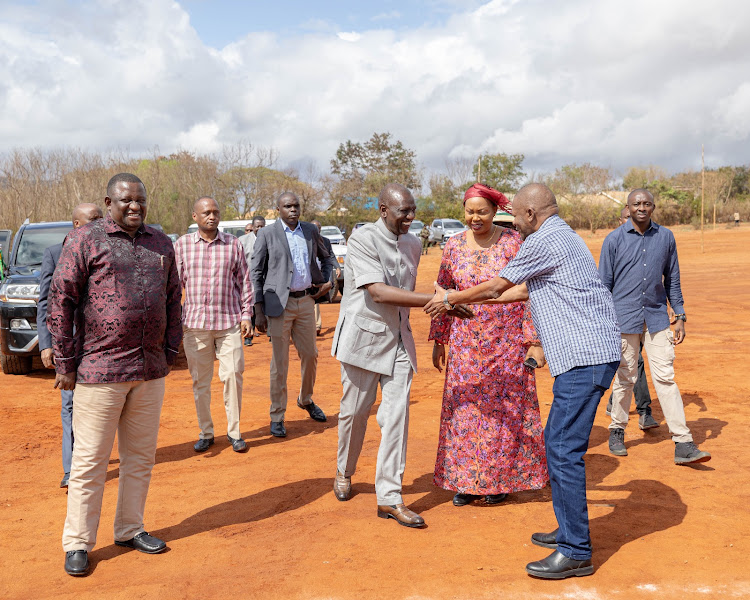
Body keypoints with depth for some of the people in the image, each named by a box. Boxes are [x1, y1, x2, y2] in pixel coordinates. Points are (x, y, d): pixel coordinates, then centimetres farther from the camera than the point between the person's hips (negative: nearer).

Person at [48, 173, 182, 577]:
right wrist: (65, 363, -7)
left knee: (140, 456, 13)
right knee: (90, 460, 2)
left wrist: (170, 351, 11)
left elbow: (173, 301, 16)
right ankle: (77, 544, 16)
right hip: (99, 370, -5)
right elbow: (60, 301, -6)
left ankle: (130, 529, 29)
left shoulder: (161, 244, 11)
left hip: (150, 372, 5)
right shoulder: (84, 240, -4)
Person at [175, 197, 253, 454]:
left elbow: (244, 281, 9)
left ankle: (234, 431, 10)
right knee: (200, 380, 6)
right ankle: (205, 433, 18)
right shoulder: (182, 245, 5)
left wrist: (246, 314, 3)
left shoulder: (233, 244, 6)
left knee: (233, 375, -3)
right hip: (194, 323, 0)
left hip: (229, 321, 0)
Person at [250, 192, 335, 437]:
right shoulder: (267, 234, -4)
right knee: (280, 361, 0)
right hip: (279, 303, -4)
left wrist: (327, 281, 7)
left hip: (306, 301, 4)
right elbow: (255, 273, -3)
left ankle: (306, 399, 37)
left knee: (310, 355, 12)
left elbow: (326, 258, 25)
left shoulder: (310, 231, 8)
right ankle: (277, 416, 12)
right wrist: (258, 312, -9)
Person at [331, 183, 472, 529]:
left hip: (398, 339, 5)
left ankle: (389, 497, 4)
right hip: (363, 336, -5)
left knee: (396, 417, -2)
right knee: (355, 411, 9)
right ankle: (344, 471, 36)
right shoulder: (362, 239, -14)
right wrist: (432, 300, -30)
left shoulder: (412, 245, 7)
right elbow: (378, 292, -24)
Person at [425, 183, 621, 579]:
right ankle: (569, 532, 25)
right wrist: (465, 300, 37)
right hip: (584, 354, 11)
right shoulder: (560, 238, 23)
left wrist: (450, 299, 14)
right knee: (557, 440, 16)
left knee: (565, 450, -9)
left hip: (584, 356, -11)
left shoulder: (544, 240, -9)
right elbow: (523, 291, 32)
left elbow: (496, 287, -1)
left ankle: (576, 553, -3)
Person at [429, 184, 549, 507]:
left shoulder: (513, 242, -8)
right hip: (466, 343, 3)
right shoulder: (454, 245, 2)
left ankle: (501, 479, 22)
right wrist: (438, 340, 9)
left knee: (505, 409, 6)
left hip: (507, 341, -3)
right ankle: (466, 480, 20)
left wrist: (535, 340, -11)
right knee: (465, 408, 7)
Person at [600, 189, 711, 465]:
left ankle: (683, 444, -5)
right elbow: (604, 284, 1)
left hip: (657, 318, 2)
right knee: (625, 378, 7)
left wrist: (680, 316, 8)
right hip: (625, 318, -2)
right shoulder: (614, 240, -1)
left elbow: (672, 279, 13)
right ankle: (617, 431, 26)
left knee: (665, 377, -3)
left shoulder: (666, 237, 8)